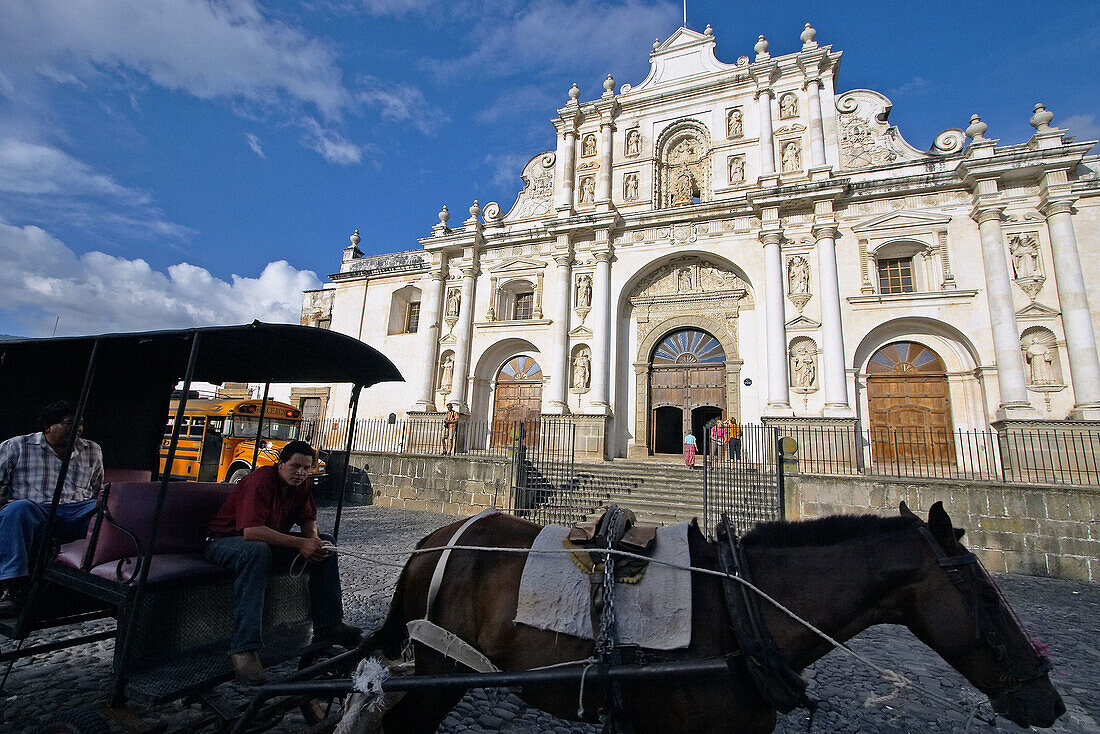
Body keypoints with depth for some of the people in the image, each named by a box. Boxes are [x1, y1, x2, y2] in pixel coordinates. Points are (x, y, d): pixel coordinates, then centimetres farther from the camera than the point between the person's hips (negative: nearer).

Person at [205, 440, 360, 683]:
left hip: (271, 540, 8)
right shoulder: (260, 482, -28)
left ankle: (329, 626, 3)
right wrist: (300, 543, -39)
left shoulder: (301, 484, -3)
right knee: (257, 551, -41)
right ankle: (244, 650, -39)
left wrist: (313, 539, -19)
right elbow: (251, 531, -39)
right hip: (225, 541, -8)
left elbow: (309, 520, 4)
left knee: (326, 544, -3)